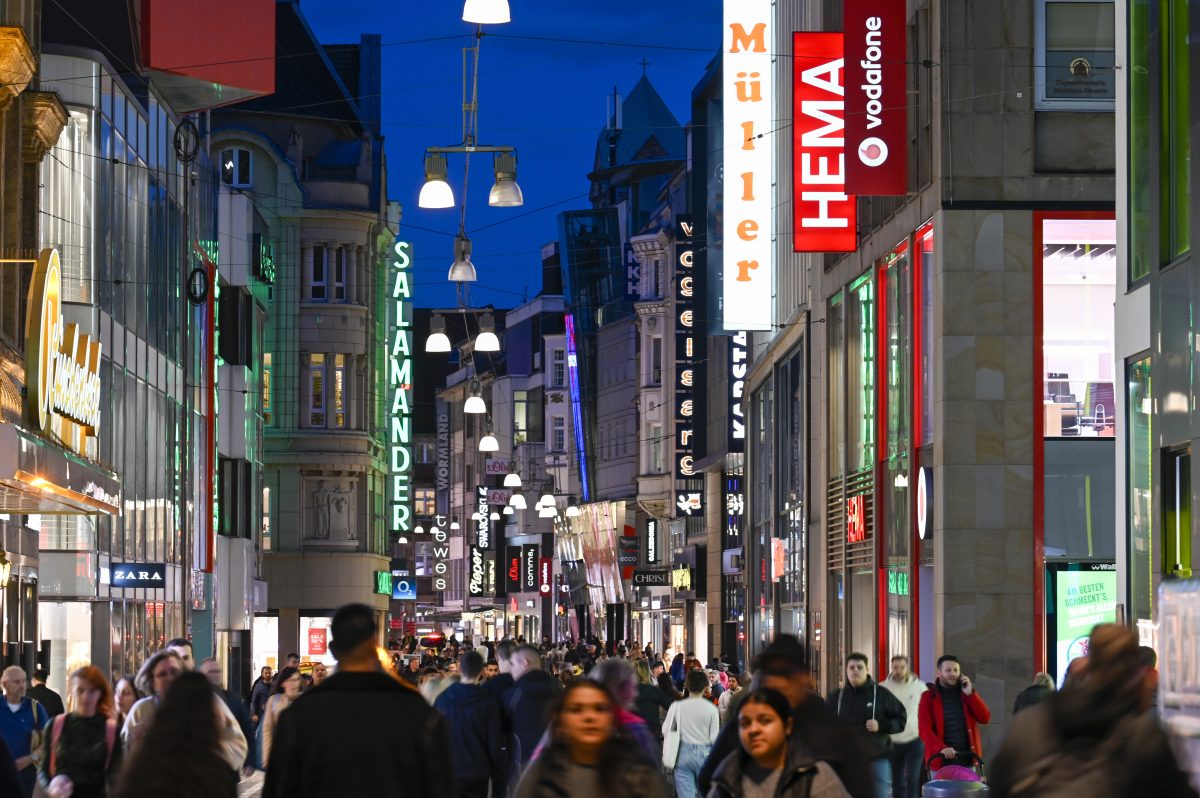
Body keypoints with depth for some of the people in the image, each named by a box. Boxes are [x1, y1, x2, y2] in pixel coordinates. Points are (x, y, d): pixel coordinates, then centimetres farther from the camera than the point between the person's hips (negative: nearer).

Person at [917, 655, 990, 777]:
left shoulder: (966, 694, 14)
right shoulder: (929, 697, 3)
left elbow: (985, 718, 4)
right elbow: (925, 729, -7)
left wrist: (970, 694, -5)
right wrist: (941, 748, -23)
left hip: (966, 759, 3)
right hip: (941, 761, -3)